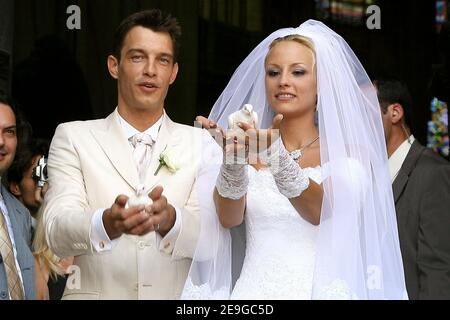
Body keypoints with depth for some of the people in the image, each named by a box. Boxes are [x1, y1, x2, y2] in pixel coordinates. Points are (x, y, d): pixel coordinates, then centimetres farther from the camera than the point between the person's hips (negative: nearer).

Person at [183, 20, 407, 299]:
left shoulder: (347, 153, -1)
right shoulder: (251, 150, 6)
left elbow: (322, 211, -19)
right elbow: (229, 219, -10)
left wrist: (277, 158, -33)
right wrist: (233, 159, -26)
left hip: (319, 290, -2)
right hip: (254, 292, 2)